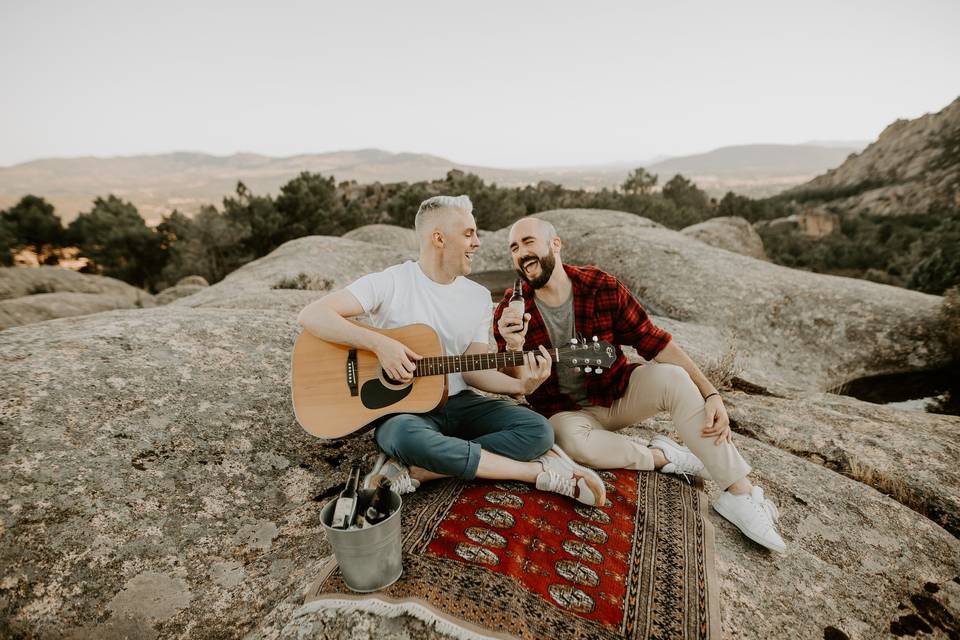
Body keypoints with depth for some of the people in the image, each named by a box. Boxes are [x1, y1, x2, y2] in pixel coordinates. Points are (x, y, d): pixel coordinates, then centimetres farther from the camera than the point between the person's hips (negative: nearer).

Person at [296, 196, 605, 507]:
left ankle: (414, 471, -23)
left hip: (460, 402, 5)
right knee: (407, 436, -39)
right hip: (403, 407, -4)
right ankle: (540, 470, -23)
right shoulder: (390, 283, -10)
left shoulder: (479, 297, 4)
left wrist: (519, 385, -16)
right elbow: (311, 315, -16)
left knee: (538, 430, -17)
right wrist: (379, 343, -27)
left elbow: (472, 369, 2)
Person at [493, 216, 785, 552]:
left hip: (617, 392, 2)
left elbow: (654, 341, -9)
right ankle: (662, 456, -8)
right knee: (575, 441, -35)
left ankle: (740, 493, -14)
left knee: (672, 377, -26)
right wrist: (514, 347, -36)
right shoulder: (510, 311, -13)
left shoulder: (601, 286, -11)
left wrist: (711, 394, -16)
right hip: (565, 411, -1)